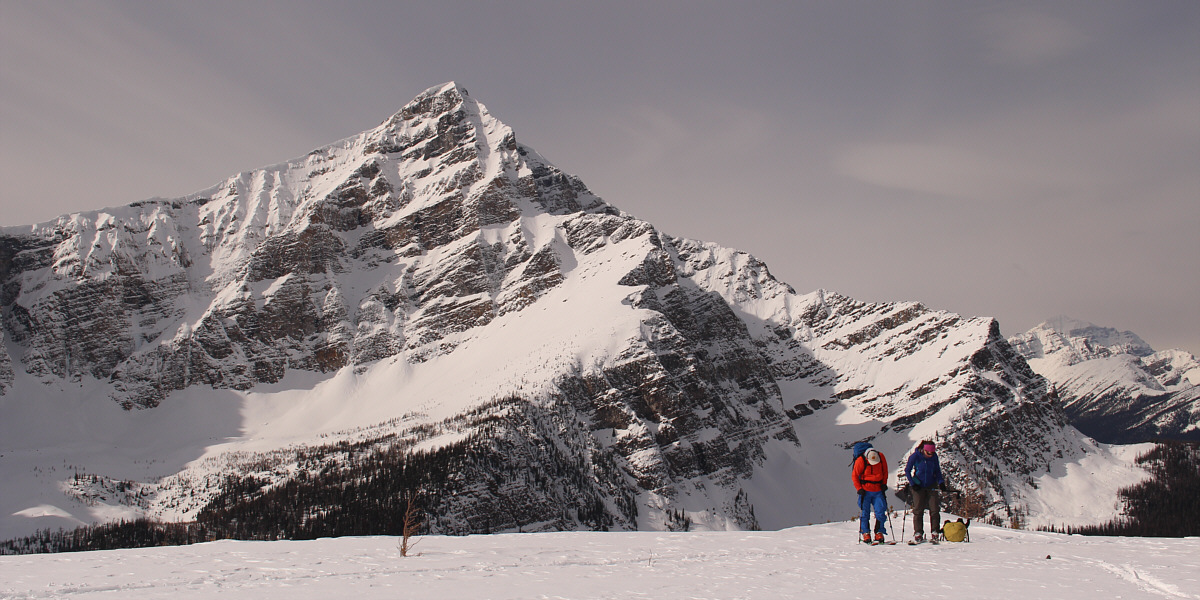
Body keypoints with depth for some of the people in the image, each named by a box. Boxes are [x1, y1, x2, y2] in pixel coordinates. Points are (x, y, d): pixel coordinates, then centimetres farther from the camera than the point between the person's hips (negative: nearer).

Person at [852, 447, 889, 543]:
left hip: (878, 491, 2)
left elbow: (885, 471, 12)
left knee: (880, 512, -4)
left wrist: (884, 484, 3)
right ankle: (865, 533, 6)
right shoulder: (860, 461, -15)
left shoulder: (881, 457, -6)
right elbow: (854, 476, -4)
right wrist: (859, 488, -11)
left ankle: (879, 533, 4)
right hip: (866, 491, -2)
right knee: (865, 513, -2)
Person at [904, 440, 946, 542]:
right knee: (918, 510, -2)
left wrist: (941, 482, -6)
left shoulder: (934, 456, -5)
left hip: (931, 486, 2)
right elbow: (907, 470, -4)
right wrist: (912, 483, -12)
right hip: (918, 486, -2)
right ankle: (918, 533, 3)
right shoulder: (915, 456, -14)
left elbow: (937, 471, 9)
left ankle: (935, 533, 3)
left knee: (935, 509, -4)